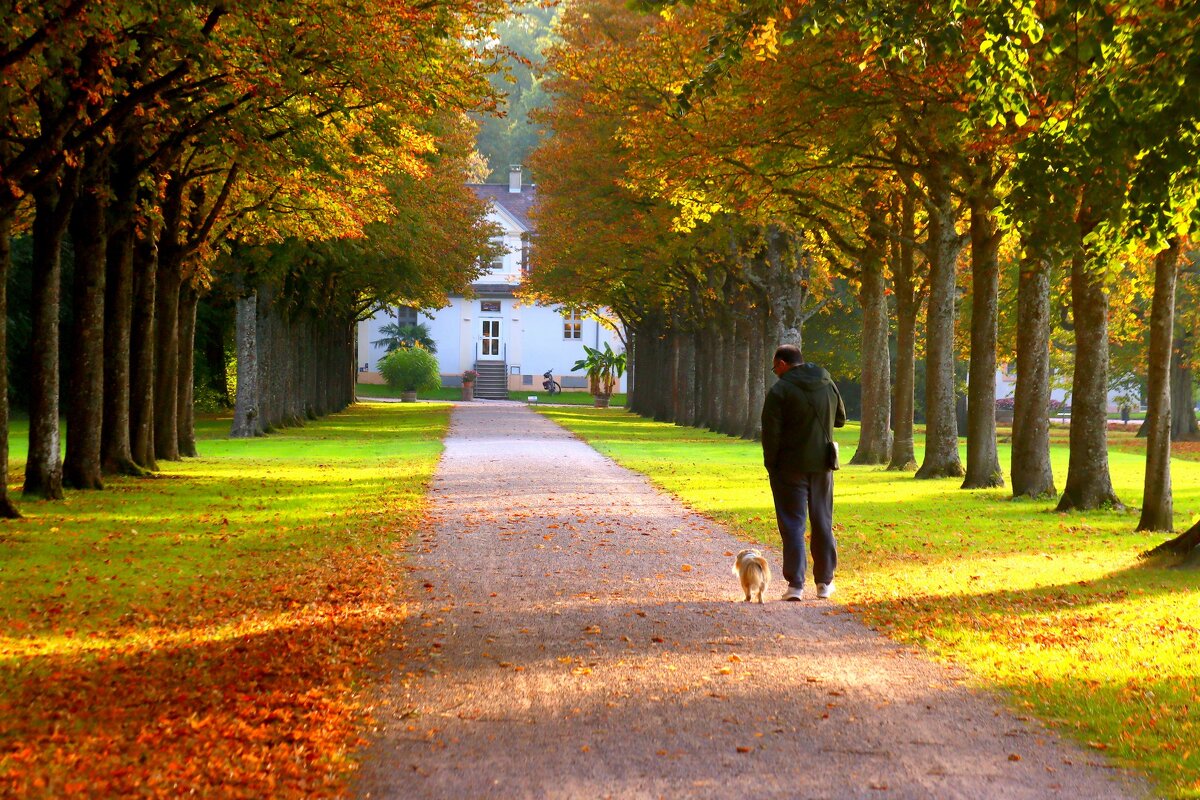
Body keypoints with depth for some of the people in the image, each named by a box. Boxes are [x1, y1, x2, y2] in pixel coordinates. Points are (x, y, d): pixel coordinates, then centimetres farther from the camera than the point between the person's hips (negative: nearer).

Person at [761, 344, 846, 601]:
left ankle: (795, 584, -6)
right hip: (821, 465, 5)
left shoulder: (779, 391, -12)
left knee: (792, 524, -1)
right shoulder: (828, 384, 6)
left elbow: (771, 433, -14)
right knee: (822, 523, 14)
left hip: (790, 467, -5)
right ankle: (824, 582, 20)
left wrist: (770, 464, -4)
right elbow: (840, 419, 18)